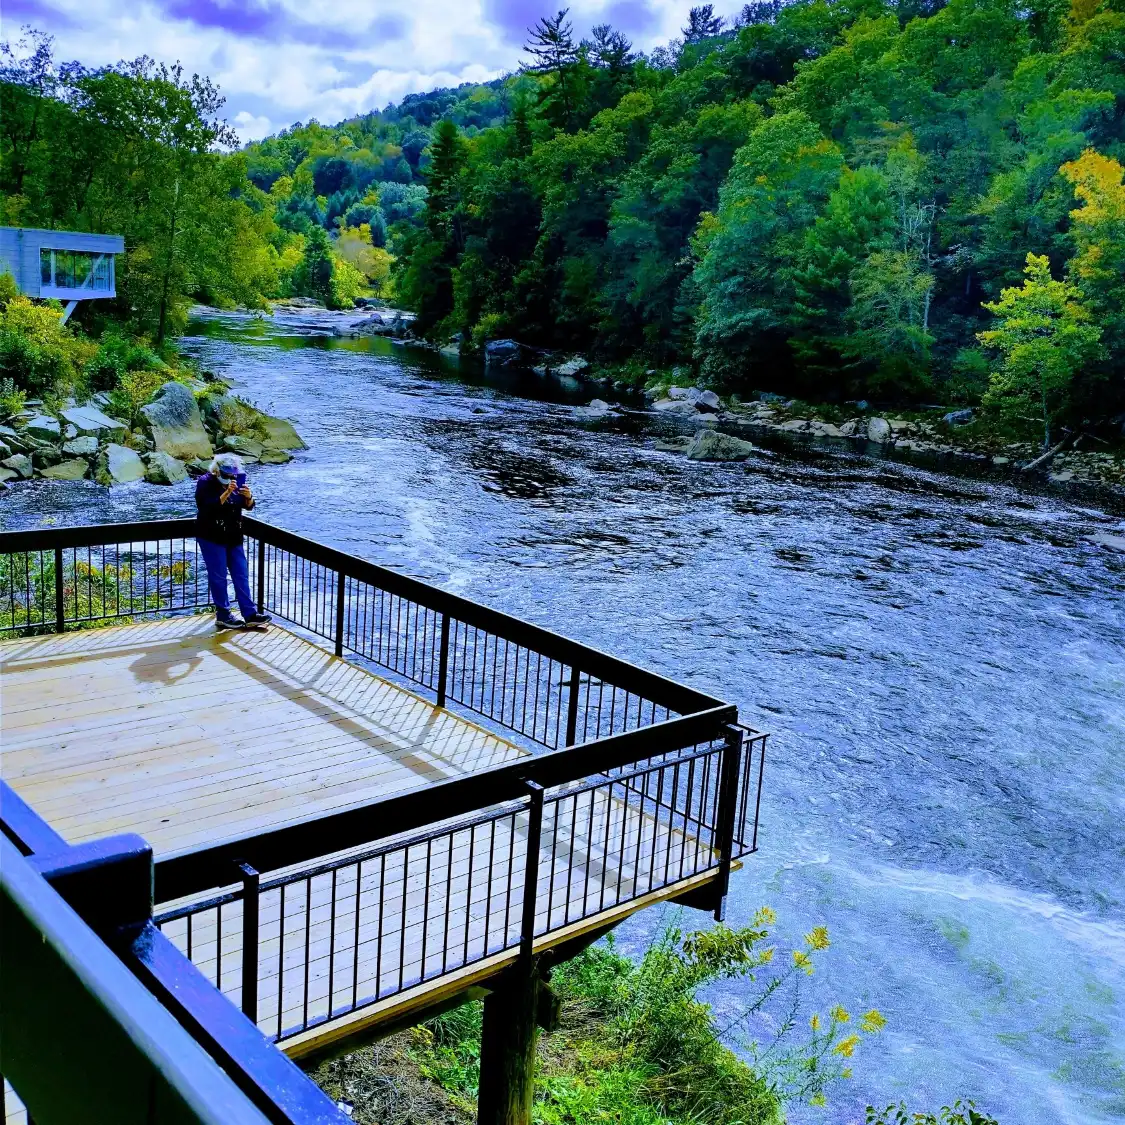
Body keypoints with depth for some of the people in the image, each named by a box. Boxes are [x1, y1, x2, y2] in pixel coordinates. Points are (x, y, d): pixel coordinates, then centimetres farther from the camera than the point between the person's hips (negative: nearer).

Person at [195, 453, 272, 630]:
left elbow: (249, 506, 5)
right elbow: (208, 507, -24)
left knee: (241, 575, 6)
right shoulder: (206, 482, -10)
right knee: (218, 577, -1)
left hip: (233, 537, 6)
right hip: (211, 537, -6)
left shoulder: (236, 481, 7)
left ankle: (250, 614, 8)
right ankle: (223, 615, 7)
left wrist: (248, 497, -17)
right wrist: (227, 493, -32)